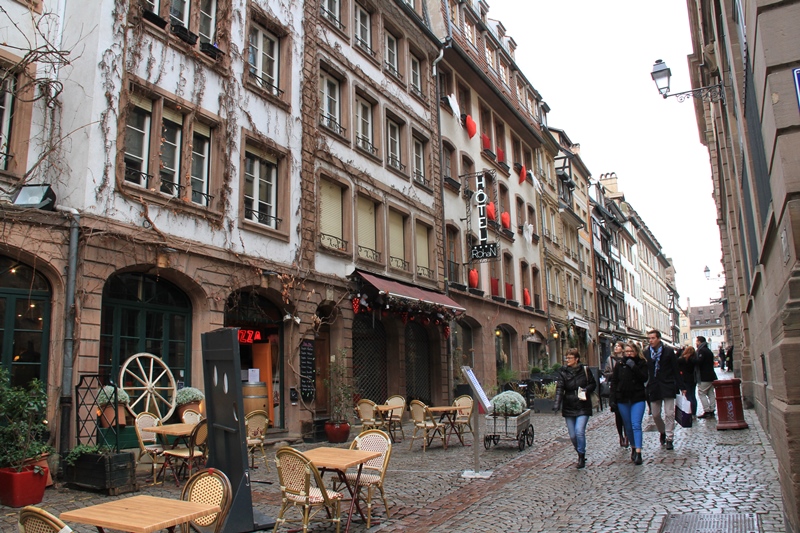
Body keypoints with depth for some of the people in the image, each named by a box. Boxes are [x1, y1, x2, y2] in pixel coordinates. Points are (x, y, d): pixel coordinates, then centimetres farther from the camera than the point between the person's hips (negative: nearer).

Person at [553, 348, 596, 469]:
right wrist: (557, 403, -28)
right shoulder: (562, 372, -2)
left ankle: (581, 457, 3)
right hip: (568, 408, 2)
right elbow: (559, 389, -13)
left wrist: (586, 389, -13)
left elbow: (593, 384, 10)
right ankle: (581, 454, 31)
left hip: (583, 407, -2)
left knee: (579, 431, -16)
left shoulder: (585, 370, -1)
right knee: (573, 435, 6)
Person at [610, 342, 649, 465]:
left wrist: (633, 367, -20)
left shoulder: (642, 363, 1)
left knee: (636, 425, -12)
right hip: (622, 399, 3)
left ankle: (638, 452, -15)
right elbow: (614, 381, 5)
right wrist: (613, 399, 0)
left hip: (638, 398, -2)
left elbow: (644, 379, -12)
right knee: (628, 426, 10)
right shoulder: (620, 364, 4)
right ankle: (633, 447, 24)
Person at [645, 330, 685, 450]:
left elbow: (676, 370, -1)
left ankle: (669, 438, 5)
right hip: (653, 388, 3)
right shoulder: (646, 353, 3)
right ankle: (662, 432, 32)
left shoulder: (668, 351, -2)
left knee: (669, 413, -5)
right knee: (655, 414, 7)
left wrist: (681, 386, -2)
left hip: (668, 386, -2)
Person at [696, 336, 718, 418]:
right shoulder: (709, 350, 18)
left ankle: (707, 411, -8)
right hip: (711, 376, 9)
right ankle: (712, 411, 10)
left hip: (704, 377, -9)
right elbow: (712, 363, 20)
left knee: (701, 393, -5)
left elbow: (699, 362, -22)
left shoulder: (701, 350, -13)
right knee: (711, 393, 9)